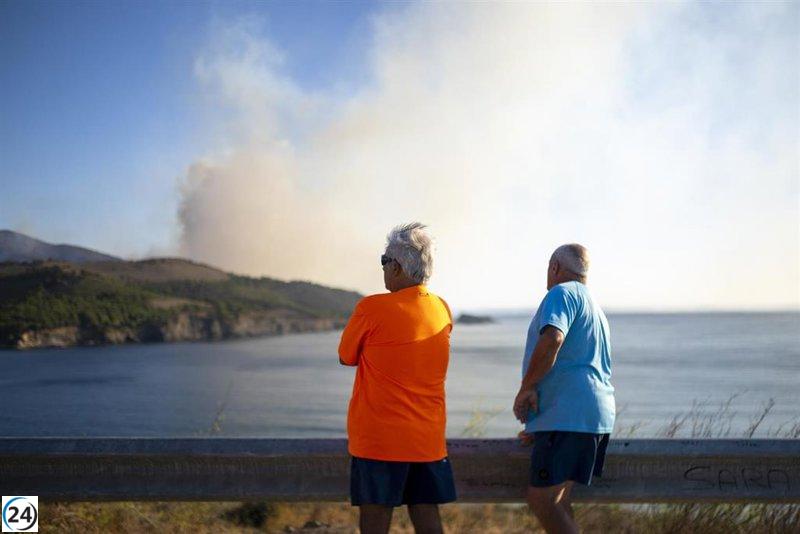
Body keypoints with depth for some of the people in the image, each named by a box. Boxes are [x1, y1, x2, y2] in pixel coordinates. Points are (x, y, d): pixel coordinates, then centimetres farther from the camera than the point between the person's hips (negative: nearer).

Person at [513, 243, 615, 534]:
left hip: (569, 415, -10)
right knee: (557, 501, 13)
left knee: (541, 499, -10)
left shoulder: (562, 293, -4)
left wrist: (527, 387, -14)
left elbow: (552, 339, -24)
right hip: (593, 414, 10)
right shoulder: (593, 306, 28)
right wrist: (540, 424, 29)